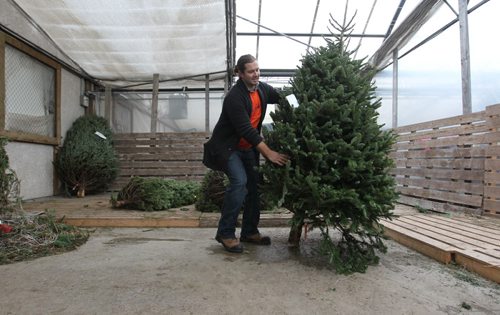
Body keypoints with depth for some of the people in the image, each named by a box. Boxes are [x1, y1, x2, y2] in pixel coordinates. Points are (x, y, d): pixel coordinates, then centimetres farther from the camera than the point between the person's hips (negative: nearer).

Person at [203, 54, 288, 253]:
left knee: (254, 184, 5)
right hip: (227, 147, -7)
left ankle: (250, 231, 18)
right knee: (239, 181, -23)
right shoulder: (234, 97, -25)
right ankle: (225, 233, -10)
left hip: (248, 147, 7)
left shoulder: (262, 89, -2)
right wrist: (268, 153, -32)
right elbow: (246, 130, -30)